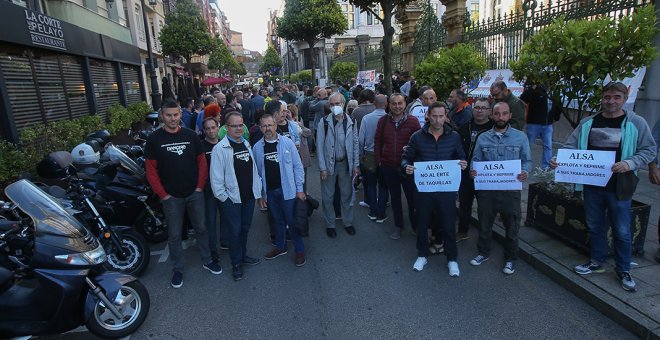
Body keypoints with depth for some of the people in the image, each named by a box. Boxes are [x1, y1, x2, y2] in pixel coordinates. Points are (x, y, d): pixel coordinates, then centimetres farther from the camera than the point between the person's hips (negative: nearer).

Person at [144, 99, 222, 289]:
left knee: (201, 228, 14)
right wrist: (163, 194, -9)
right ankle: (177, 269, 26)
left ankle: (207, 261, 31)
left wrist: (200, 186, -4)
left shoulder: (191, 135, 0)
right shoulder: (154, 139, -4)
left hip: (195, 193, 2)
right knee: (174, 235, 9)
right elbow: (151, 170, -4)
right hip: (171, 196, -1)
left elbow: (201, 161, 3)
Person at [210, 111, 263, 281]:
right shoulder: (220, 148, -13)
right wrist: (223, 197, -12)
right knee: (235, 231, 5)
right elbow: (216, 177, -13)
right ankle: (236, 263, 22)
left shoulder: (247, 144, 7)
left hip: (249, 196, 6)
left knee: (245, 228, 18)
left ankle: (243, 255, 37)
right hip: (232, 198, -5)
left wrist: (257, 190, 7)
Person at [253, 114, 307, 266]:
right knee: (277, 220, 18)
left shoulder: (287, 143, -6)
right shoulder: (257, 148, 2)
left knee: (292, 221, 4)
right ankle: (280, 246, 35)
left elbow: (297, 166, -3)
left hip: (287, 189, -3)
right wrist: (260, 194, 6)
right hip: (269, 191, 3)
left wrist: (299, 189, -6)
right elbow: (256, 172, 6)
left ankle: (299, 250, 19)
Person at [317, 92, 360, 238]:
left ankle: (348, 222, 32)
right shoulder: (324, 122, -8)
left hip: (346, 163, 2)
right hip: (329, 164, -2)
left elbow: (355, 144, 5)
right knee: (328, 197, 8)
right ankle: (330, 224, 25)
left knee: (347, 195, 14)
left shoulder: (350, 122, 0)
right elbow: (320, 146, -7)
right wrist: (323, 167, -10)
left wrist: (356, 165, 2)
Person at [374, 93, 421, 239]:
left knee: (412, 197, 7)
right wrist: (379, 160, 2)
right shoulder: (383, 121, 1)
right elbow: (377, 141, 7)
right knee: (394, 197, 15)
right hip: (388, 167, 3)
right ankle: (398, 226, 30)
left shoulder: (413, 121, -6)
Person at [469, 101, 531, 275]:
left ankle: (510, 258, 29)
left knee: (512, 226, 10)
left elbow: (527, 160, 3)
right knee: (484, 223, 16)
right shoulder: (483, 138, 5)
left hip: (510, 189, -1)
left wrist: (525, 172, -18)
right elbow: (475, 160, 7)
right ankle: (483, 252, 36)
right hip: (486, 188, 2)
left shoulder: (520, 137, 1)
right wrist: (473, 170, -15)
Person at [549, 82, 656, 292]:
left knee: (621, 231, 8)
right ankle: (596, 262, 34)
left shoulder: (636, 123, -3)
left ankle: (623, 270, 27)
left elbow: (649, 150, -2)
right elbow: (571, 146, 1)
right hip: (592, 186, 3)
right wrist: (558, 160, -17)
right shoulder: (588, 123, 4)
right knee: (595, 227, 16)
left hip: (619, 188, -2)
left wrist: (630, 163, -19)